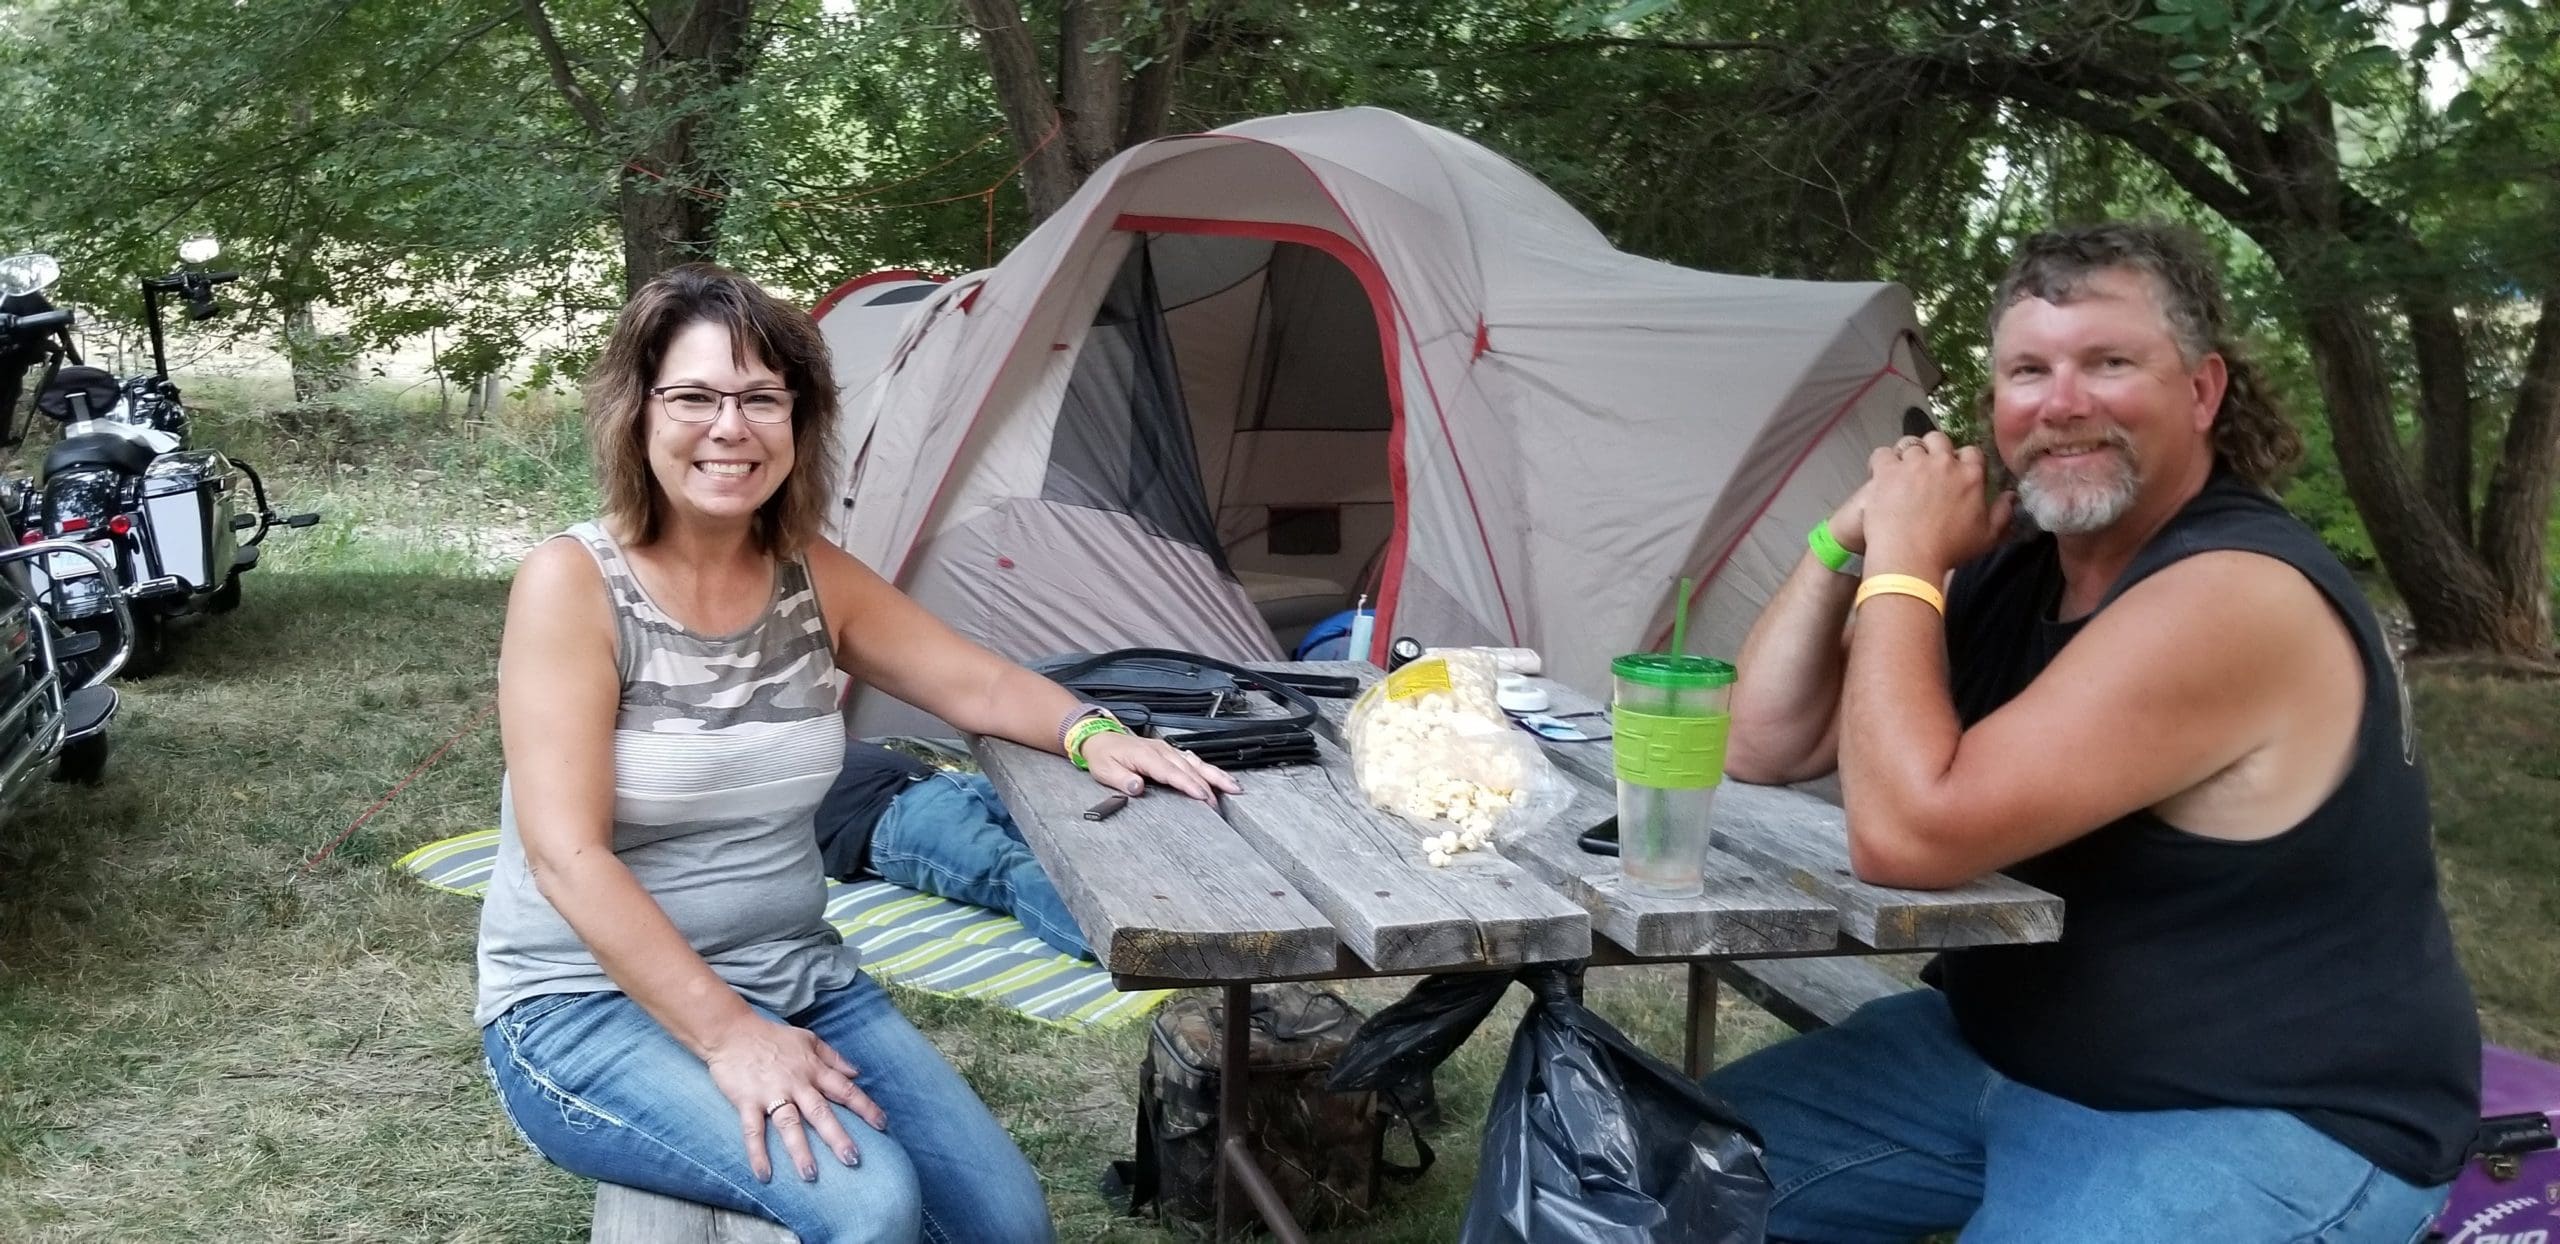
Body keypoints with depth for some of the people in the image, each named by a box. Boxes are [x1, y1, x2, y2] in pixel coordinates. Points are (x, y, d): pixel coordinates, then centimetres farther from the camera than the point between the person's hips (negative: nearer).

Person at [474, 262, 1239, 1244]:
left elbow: (978, 684, 10)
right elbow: (568, 855, -22)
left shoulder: (814, 580, 2)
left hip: (798, 982, 6)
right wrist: (727, 1035, -28)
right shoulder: (572, 584, -16)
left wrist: (1091, 734, -12)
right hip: (589, 1008, -6)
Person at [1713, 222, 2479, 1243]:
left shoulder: (2237, 598, -25)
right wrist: (1847, 542, -10)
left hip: (2259, 1123, -8)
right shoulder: (2016, 569, 3)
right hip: (1999, 1049, 8)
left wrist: (1903, 563, -21)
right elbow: (1766, 750, 2)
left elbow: (1906, 834, -31)